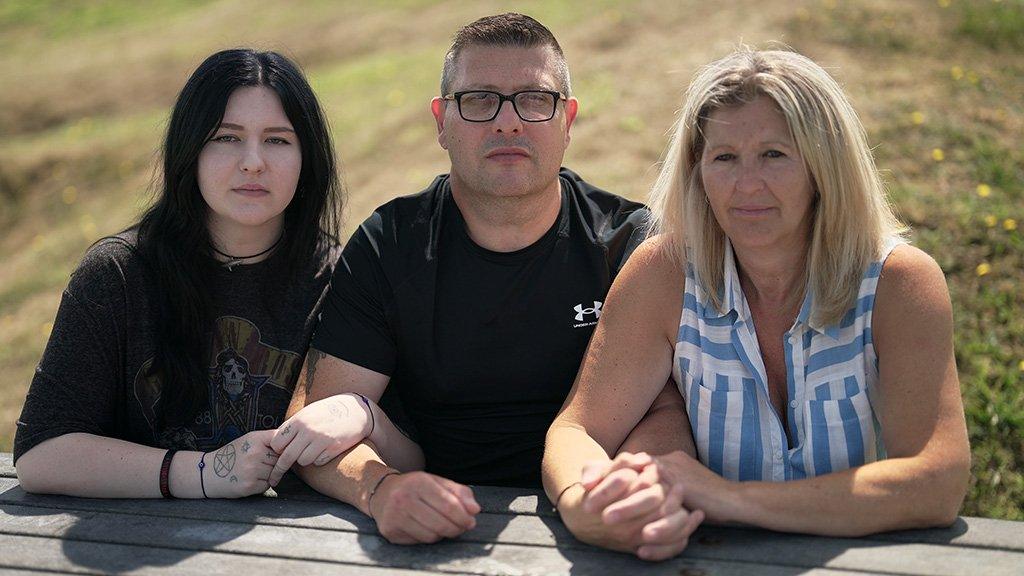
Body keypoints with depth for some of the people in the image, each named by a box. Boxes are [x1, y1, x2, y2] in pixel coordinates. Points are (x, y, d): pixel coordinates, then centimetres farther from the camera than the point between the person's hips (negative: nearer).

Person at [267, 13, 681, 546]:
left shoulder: (629, 241, -2)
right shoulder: (387, 247, 0)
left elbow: (666, 414, -14)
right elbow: (317, 433, -4)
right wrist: (381, 487, -32)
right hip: (437, 526, 2)